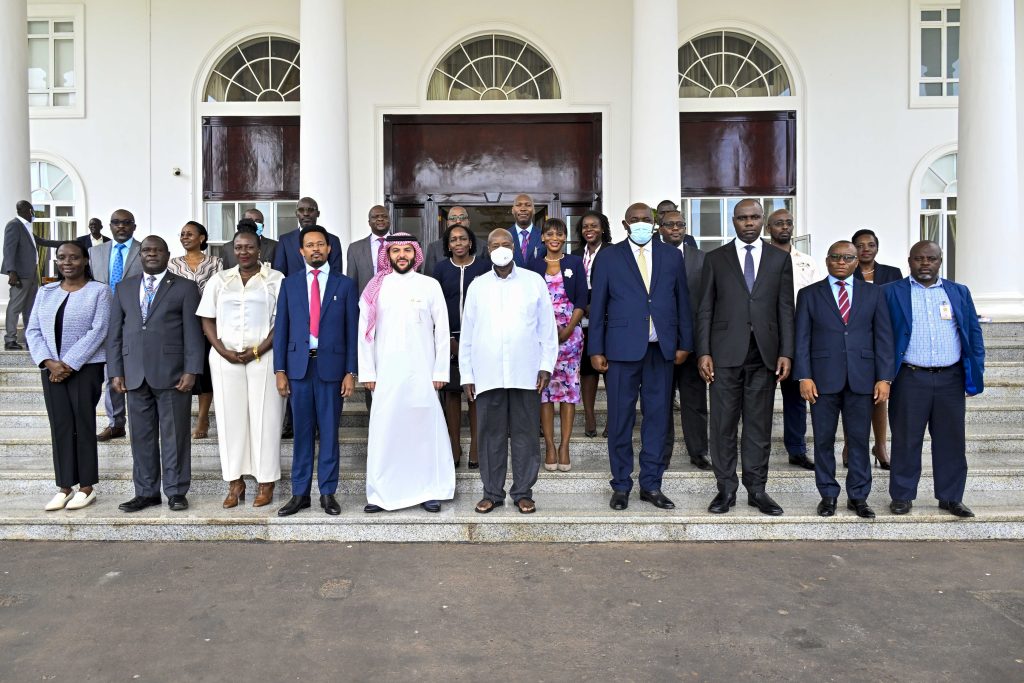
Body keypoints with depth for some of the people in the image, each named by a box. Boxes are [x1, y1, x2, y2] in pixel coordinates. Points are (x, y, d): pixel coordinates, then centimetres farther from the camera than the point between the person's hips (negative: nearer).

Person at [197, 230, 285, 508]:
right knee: (230, 417, 6)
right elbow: (207, 320, 9)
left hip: (262, 358, -3)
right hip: (226, 358, 3)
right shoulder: (219, 280, 12)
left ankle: (266, 483, 8)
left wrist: (257, 351, -12)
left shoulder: (275, 279, 2)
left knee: (264, 418, 0)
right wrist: (223, 351, -5)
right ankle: (235, 483, 15)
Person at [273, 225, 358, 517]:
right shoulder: (289, 284, 9)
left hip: (331, 365, -1)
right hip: (299, 364, 1)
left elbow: (352, 331, 2)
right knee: (302, 431, 7)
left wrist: (351, 372, -4)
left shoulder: (344, 284, 4)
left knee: (329, 431, 5)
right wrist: (280, 370, 1)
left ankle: (328, 493, 15)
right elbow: (281, 329, 7)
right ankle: (300, 493, 15)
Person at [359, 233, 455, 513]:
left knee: (425, 429, 3)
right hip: (386, 374, 1)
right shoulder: (376, 287, 6)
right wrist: (367, 372, 0)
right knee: (384, 431, 2)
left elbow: (442, 330, 3)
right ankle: (381, 494, 12)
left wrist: (440, 371, -2)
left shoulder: (430, 285, 4)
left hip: (422, 373, -1)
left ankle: (430, 491, 13)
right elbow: (365, 332, 5)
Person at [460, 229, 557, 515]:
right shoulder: (477, 285, 10)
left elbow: (547, 327, 6)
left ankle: (523, 493, 15)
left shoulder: (534, 281, 6)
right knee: (491, 435, 5)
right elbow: (467, 334, 10)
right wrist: (467, 375, 6)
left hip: (526, 374, -1)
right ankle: (492, 493, 16)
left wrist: (546, 365, -1)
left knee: (525, 434, 3)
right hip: (488, 375, 1)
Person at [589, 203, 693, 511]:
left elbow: (682, 301, 12)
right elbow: (598, 306, 3)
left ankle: (651, 485, 17)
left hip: (661, 347, 2)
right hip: (623, 347, -2)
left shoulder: (672, 256, 11)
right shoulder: (610, 257, 5)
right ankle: (621, 486, 14)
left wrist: (684, 343, 6)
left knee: (658, 417, 6)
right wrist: (597, 349, -2)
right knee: (620, 418, 2)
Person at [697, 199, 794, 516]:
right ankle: (726, 489, 13)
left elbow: (785, 309, 7)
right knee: (723, 424, 2)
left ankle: (757, 490, 17)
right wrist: (703, 352, -5)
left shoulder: (780, 259, 10)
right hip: (726, 353, -1)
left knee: (759, 424, 7)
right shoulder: (715, 258, 7)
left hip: (765, 354, 1)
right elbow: (705, 309, 4)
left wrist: (786, 353, -2)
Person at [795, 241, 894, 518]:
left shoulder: (873, 293, 10)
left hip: (861, 378, 1)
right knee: (824, 440, 5)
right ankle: (828, 494, 16)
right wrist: (804, 377, -7)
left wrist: (884, 377, -2)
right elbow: (802, 339, 2)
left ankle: (858, 496, 17)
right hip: (823, 378, -1)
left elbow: (883, 337, 6)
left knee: (859, 439, 6)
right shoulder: (809, 294, 6)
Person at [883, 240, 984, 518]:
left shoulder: (959, 293, 12)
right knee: (906, 440, 4)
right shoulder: (891, 292, 2)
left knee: (951, 440, 9)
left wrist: (976, 371, 3)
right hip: (910, 379, -3)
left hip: (951, 380, 3)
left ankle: (951, 497, 21)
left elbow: (974, 333, 11)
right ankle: (902, 496, 15)